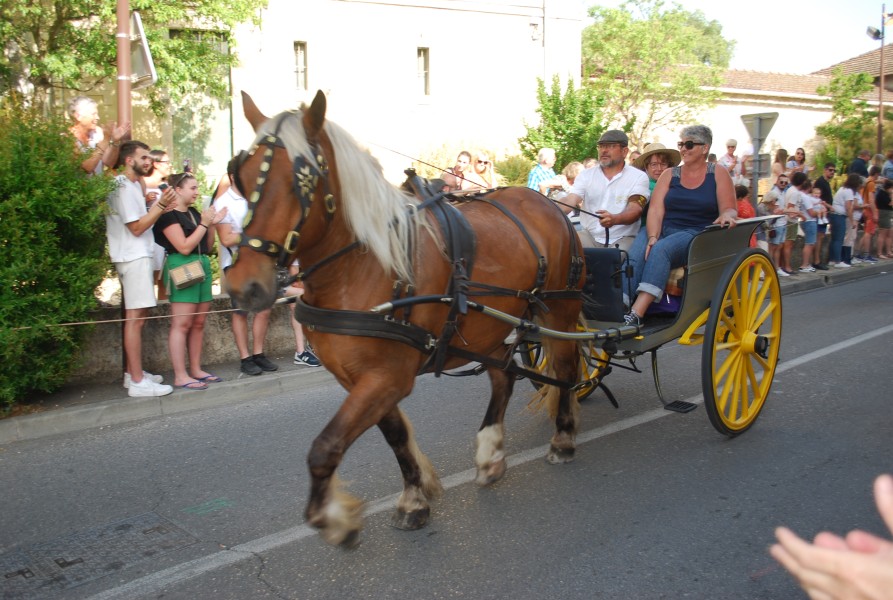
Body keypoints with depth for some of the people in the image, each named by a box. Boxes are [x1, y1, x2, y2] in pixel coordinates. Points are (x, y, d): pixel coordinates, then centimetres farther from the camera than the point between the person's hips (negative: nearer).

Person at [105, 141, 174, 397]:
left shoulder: (134, 184, 18)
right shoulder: (123, 188, -12)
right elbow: (136, 227, -15)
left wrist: (159, 208, 7)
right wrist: (160, 206, -19)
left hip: (138, 255, 10)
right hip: (133, 257, -10)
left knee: (136, 316, 12)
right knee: (136, 316, -10)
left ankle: (133, 373, 19)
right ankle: (138, 382, -9)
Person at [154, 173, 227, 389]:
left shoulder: (194, 212, 16)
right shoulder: (169, 215, -7)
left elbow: (207, 247, 19)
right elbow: (184, 247, -15)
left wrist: (212, 224, 5)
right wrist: (204, 224, -12)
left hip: (203, 266, 8)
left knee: (198, 322, 9)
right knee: (181, 323, -8)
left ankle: (196, 370, 16)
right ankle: (180, 376, -6)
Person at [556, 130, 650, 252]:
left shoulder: (639, 177, 2)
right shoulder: (586, 175, 9)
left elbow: (635, 210, -13)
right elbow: (570, 201, -5)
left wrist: (614, 219, -36)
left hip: (623, 239, -2)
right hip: (589, 236, 2)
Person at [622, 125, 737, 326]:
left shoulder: (719, 175, 10)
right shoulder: (669, 175, 15)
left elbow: (729, 210, 3)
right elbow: (655, 210, 1)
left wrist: (726, 216, -23)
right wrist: (653, 237, -17)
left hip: (697, 234, -3)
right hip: (663, 229, 3)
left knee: (661, 250, -35)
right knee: (635, 256, -31)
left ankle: (636, 315, -46)